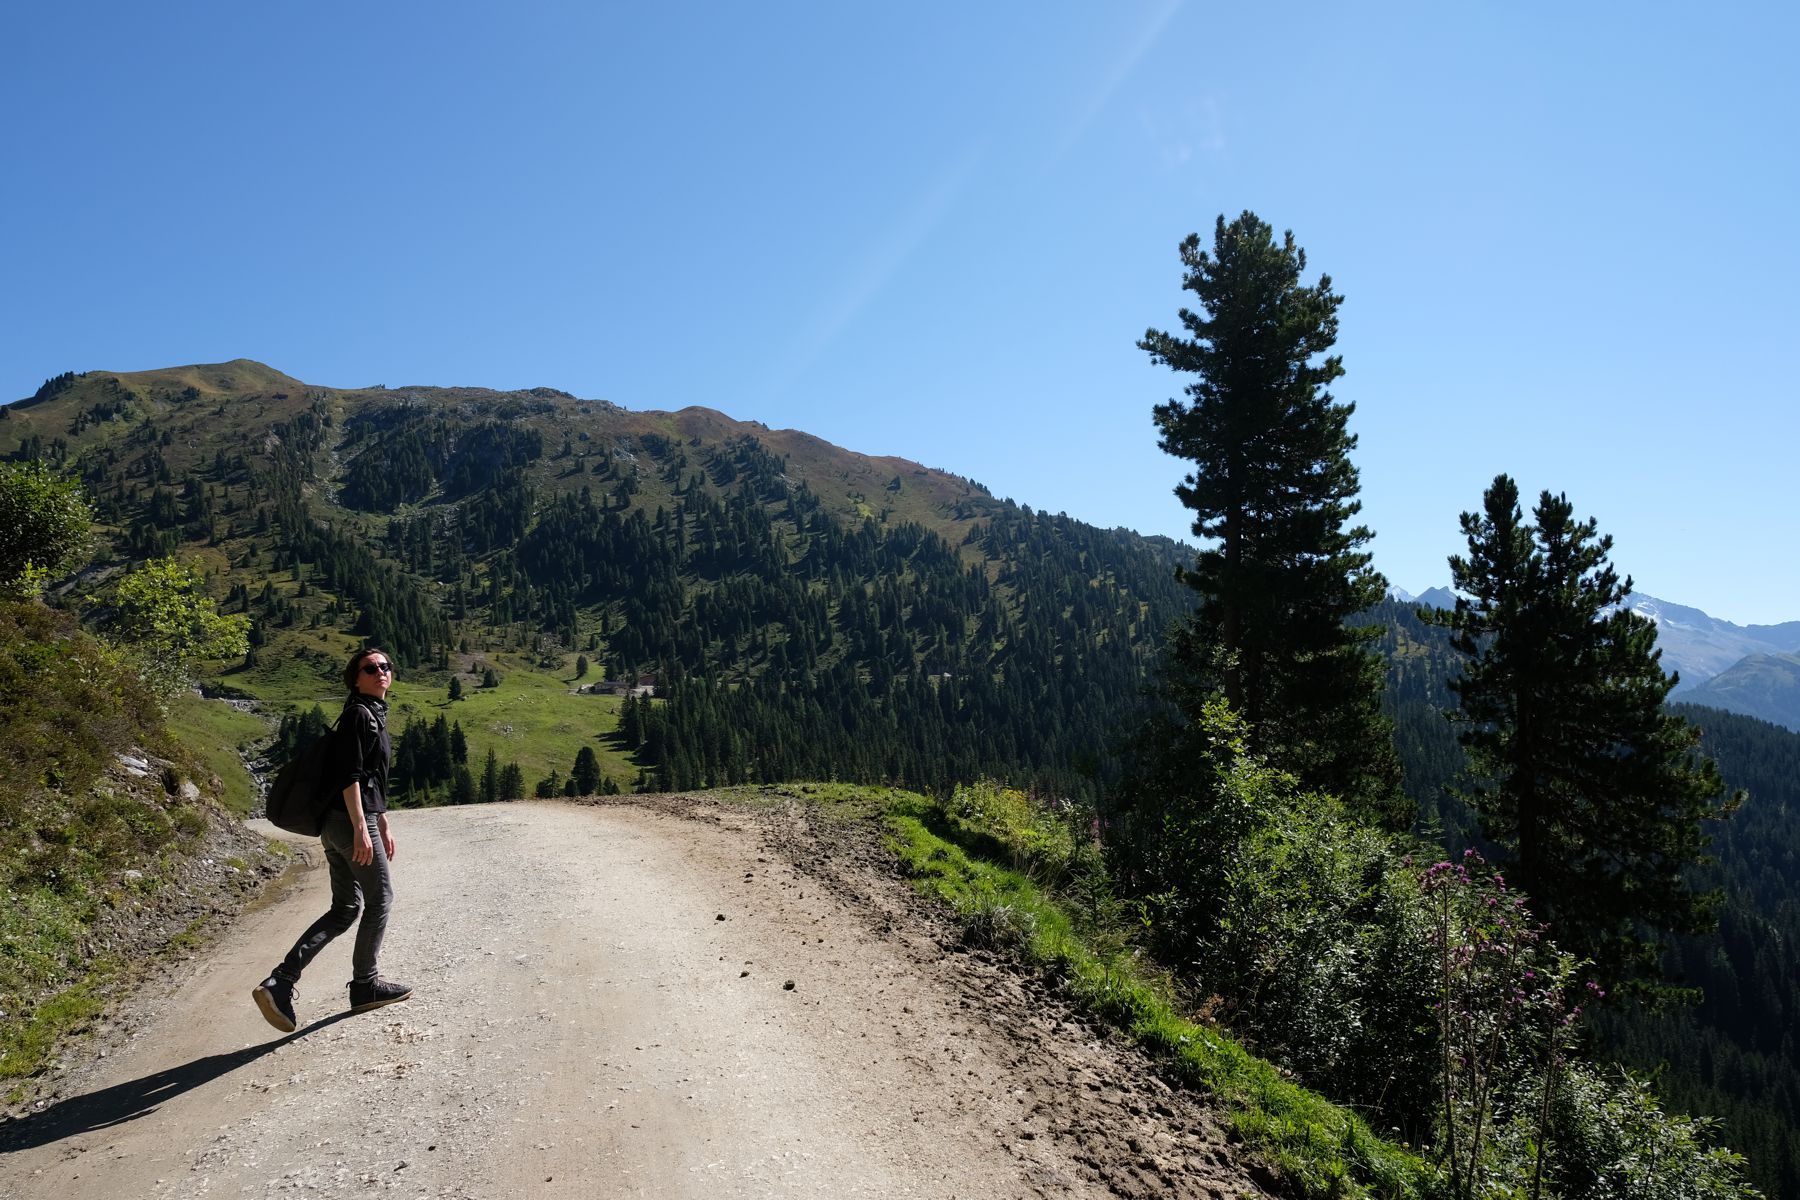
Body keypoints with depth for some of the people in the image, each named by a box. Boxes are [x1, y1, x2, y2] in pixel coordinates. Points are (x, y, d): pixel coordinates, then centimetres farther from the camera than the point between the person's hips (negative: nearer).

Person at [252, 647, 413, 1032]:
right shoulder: (359, 713, -11)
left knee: (345, 908, 11)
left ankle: (280, 982, 3)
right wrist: (361, 829, -24)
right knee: (380, 900, 4)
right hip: (351, 820, -10)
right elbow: (348, 775, -20)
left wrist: (383, 826, 28)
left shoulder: (374, 715, 19)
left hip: (338, 824, 10)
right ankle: (366, 985, 16)